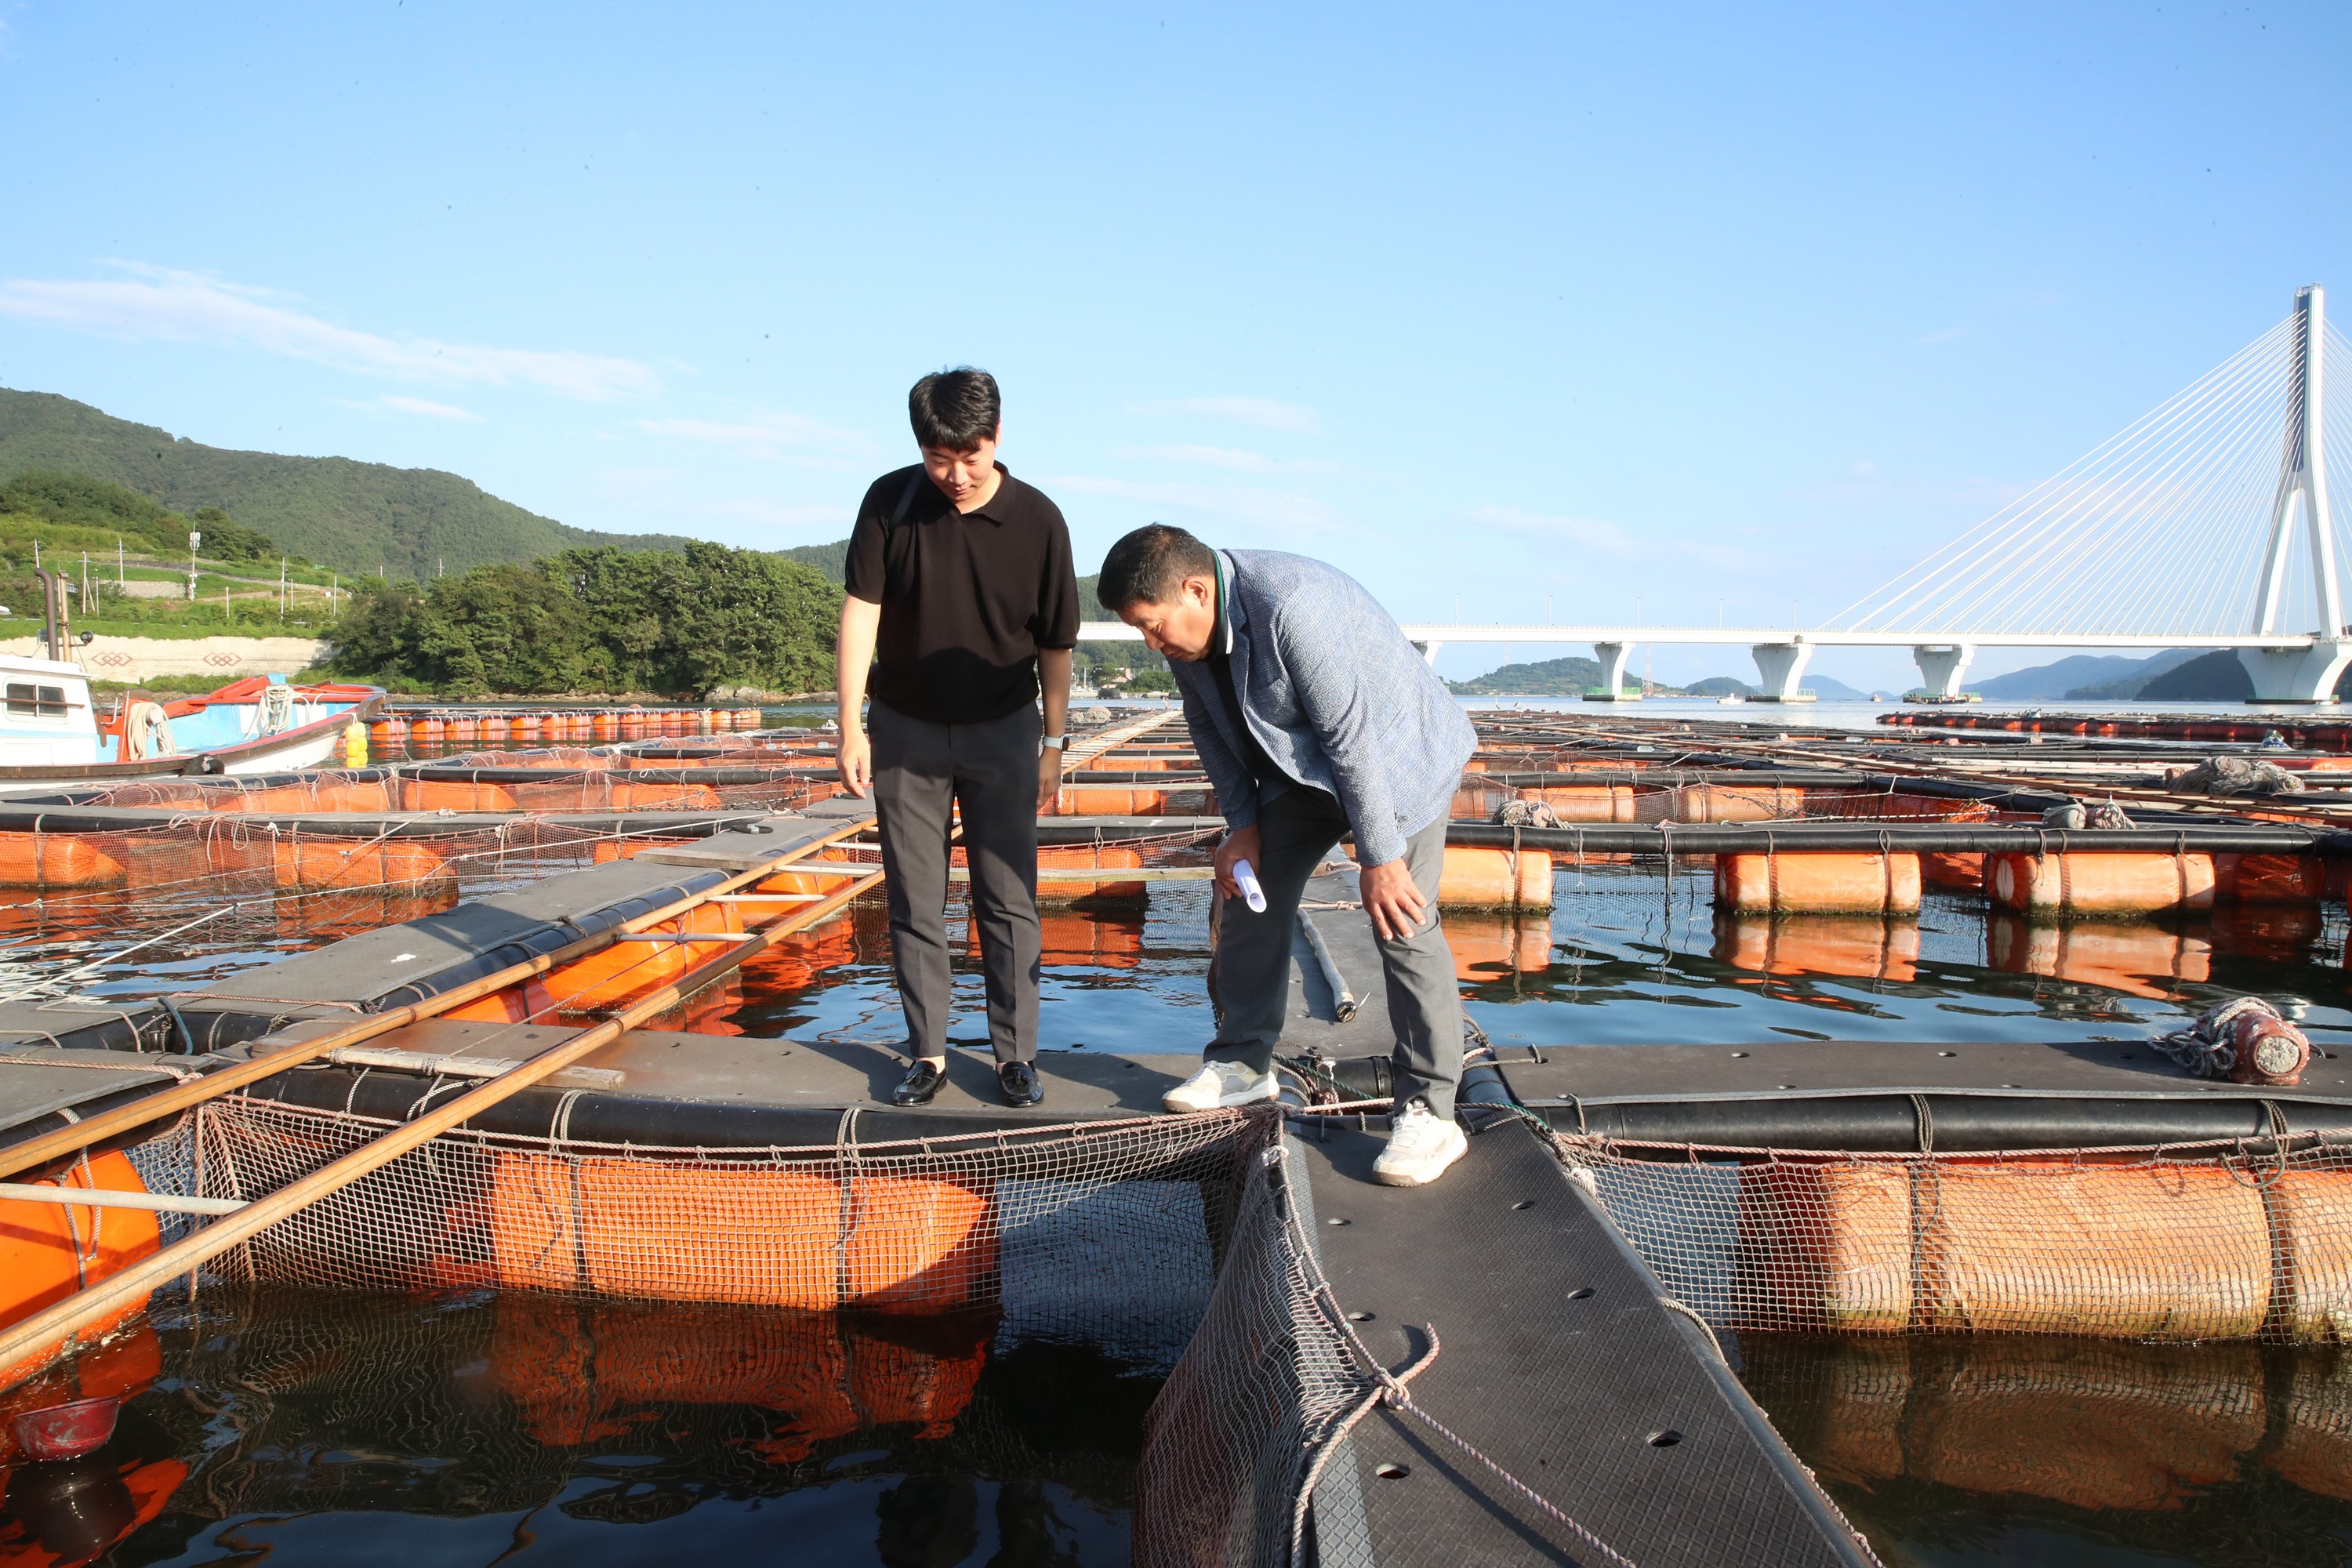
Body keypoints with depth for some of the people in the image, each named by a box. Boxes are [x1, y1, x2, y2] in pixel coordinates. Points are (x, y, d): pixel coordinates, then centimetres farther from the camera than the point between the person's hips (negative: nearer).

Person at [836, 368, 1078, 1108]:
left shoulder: (1038, 520, -11)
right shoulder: (891, 502, -11)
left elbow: (1055, 644, -3)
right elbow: (861, 610, -8)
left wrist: (1053, 746, 0)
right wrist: (851, 727, -11)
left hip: (1001, 734, -1)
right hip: (906, 733, 1)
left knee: (1009, 901, 2)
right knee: (914, 904, 7)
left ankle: (1016, 1052, 13)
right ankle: (927, 1054, 18)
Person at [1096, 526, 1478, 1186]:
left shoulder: (1291, 606, -35)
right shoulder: (1187, 626, -9)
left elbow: (1351, 736, -32)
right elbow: (1211, 728, 5)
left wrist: (1379, 856, -27)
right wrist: (1242, 824, 1)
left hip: (1396, 754, -8)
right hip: (1303, 768, 8)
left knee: (1401, 923, -15)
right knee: (1248, 897, 7)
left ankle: (1430, 1112, -7)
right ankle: (1243, 1063, 22)